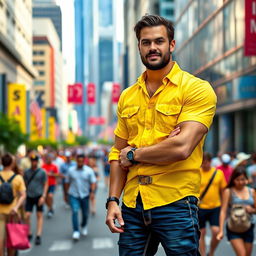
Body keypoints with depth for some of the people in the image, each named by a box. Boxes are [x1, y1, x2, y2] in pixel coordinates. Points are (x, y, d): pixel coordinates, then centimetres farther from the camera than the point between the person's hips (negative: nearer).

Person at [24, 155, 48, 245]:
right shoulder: (27, 172, 5)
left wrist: (43, 196, -10)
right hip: (29, 196, 2)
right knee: (27, 216, -4)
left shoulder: (42, 172, -2)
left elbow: (45, 185, 0)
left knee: (39, 216, 3)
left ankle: (38, 236, 6)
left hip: (39, 196, -2)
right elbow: (25, 184, 12)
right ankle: (29, 234, 14)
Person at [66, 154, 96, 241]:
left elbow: (93, 182, -7)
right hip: (73, 195, 0)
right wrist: (69, 192, 13)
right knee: (75, 212, -15)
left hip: (85, 195, 1)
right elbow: (68, 182, 10)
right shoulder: (71, 170, 0)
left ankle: (84, 226, 40)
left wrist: (92, 192, -21)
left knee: (85, 213, 10)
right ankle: (76, 232, -16)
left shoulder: (89, 171, -3)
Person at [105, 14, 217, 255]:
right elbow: (118, 152, 13)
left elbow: (182, 147, -18)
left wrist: (133, 154, -6)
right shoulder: (127, 96, 11)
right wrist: (113, 200, 3)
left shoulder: (197, 89, -6)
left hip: (175, 204, -4)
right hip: (131, 205, 5)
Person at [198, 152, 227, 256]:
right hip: (200, 208, -1)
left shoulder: (219, 173, 2)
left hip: (215, 207, 1)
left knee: (216, 231, -8)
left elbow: (222, 191, 9)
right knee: (201, 233, 6)